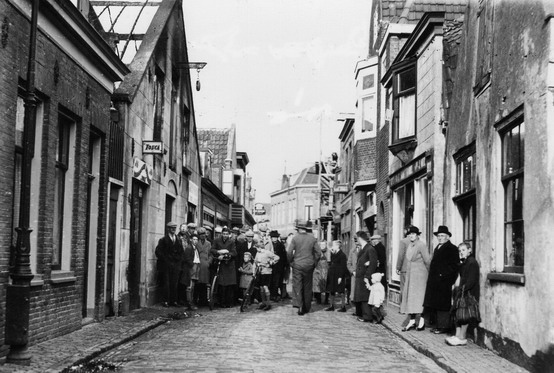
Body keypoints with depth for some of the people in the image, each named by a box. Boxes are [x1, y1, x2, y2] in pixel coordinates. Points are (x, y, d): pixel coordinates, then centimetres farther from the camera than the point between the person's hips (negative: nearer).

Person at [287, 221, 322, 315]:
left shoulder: (295, 238, -5)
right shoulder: (313, 239, 0)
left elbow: (289, 252, -8)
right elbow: (318, 253, 1)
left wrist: (291, 262, 5)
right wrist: (314, 263, 11)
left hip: (297, 265, -2)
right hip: (309, 266, 2)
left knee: (297, 286, 1)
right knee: (307, 287, 11)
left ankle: (299, 305, -13)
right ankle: (306, 307, 18)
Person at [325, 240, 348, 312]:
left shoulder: (342, 255, -12)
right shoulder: (333, 254, 12)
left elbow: (343, 267, -15)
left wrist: (340, 277, -19)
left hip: (338, 275, -8)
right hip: (332, 275, 8)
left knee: (340, 292, -3)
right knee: (331, 291, 10)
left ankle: (343, 307, 5)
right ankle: (332, 306, 19)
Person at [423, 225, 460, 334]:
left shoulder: (452, 248, -7)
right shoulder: (437, 248, 20)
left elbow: (454, 266, -14)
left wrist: (444, 275, -18)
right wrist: (432, 278, 12)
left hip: (444, 282, -9)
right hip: (434, 282, 9)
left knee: (442, 304, -5)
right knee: (435, 304, 10)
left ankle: (443, 326, 1)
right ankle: (437, 325, 17)